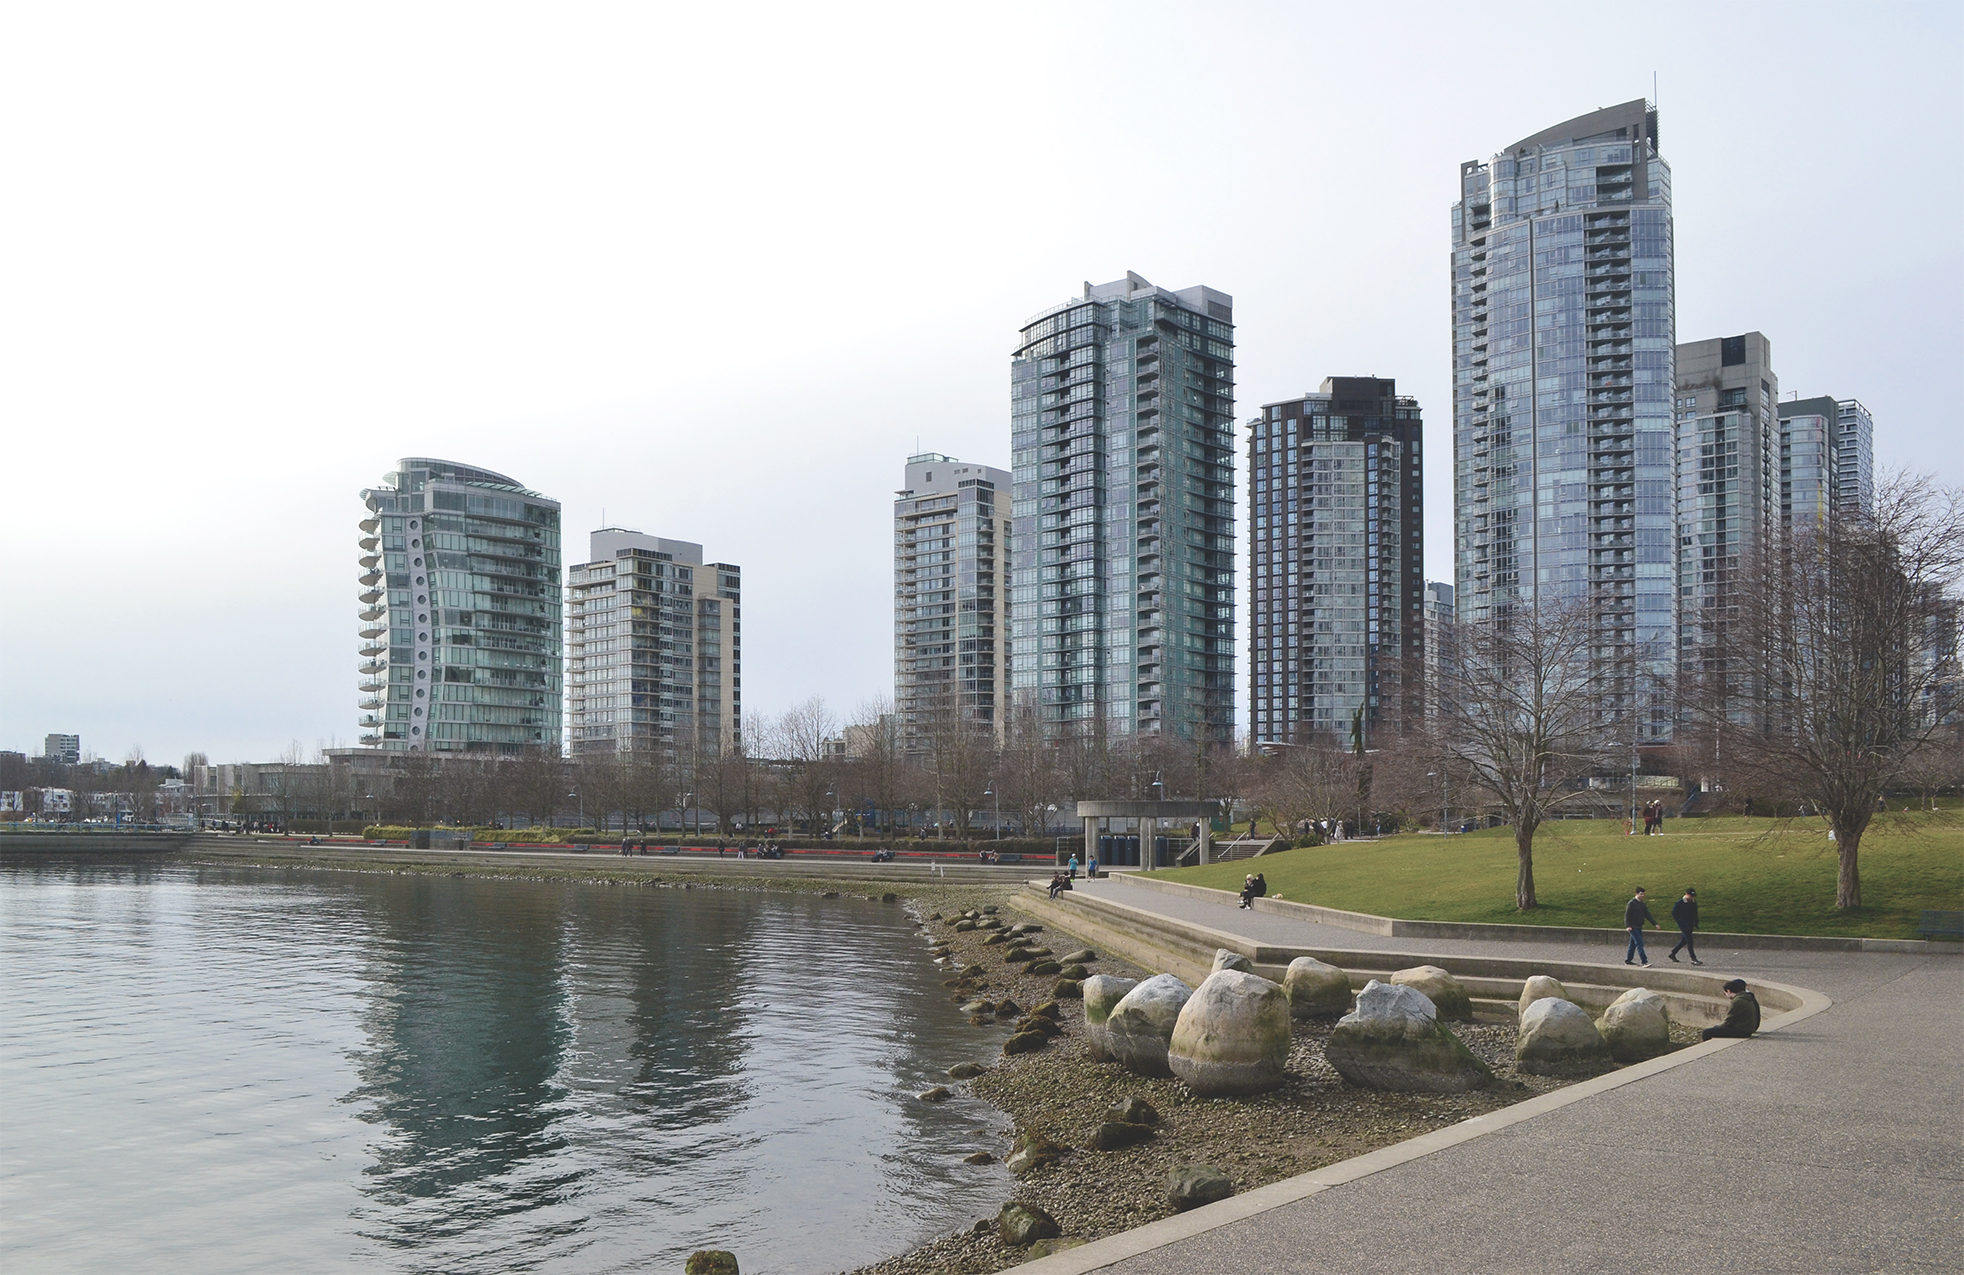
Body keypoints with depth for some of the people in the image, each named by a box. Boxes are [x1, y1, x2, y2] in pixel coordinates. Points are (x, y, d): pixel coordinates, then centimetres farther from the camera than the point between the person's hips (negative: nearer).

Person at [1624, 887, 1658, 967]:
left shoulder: (1643, 905, 14)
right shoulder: (1631, 903, -9)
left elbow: (1648, 915, 13)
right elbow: (1627, 915, -13)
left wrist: (1655, 924, 3)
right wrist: (1627, 926, -22)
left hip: (1639, 927, 8)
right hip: (1633, 927, -8)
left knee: (1633, 944, 14)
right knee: (1639, 944, -14)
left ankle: (1628, 960, 23)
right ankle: (1644, 962, -19)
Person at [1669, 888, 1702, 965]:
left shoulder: (1694, 903, 8)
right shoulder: (1679, 903, -11)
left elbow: (1695, 914, 19)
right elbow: (1674, 913, -6)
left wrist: (1696, 923, 10)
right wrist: (1680, 922, -11)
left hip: (1690, 925, 7)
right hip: (1683, 926, -7)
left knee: (1684, 941, 12)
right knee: (1689, 941, -13)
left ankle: (1672, 953, 28)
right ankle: (1693, 959, -13)